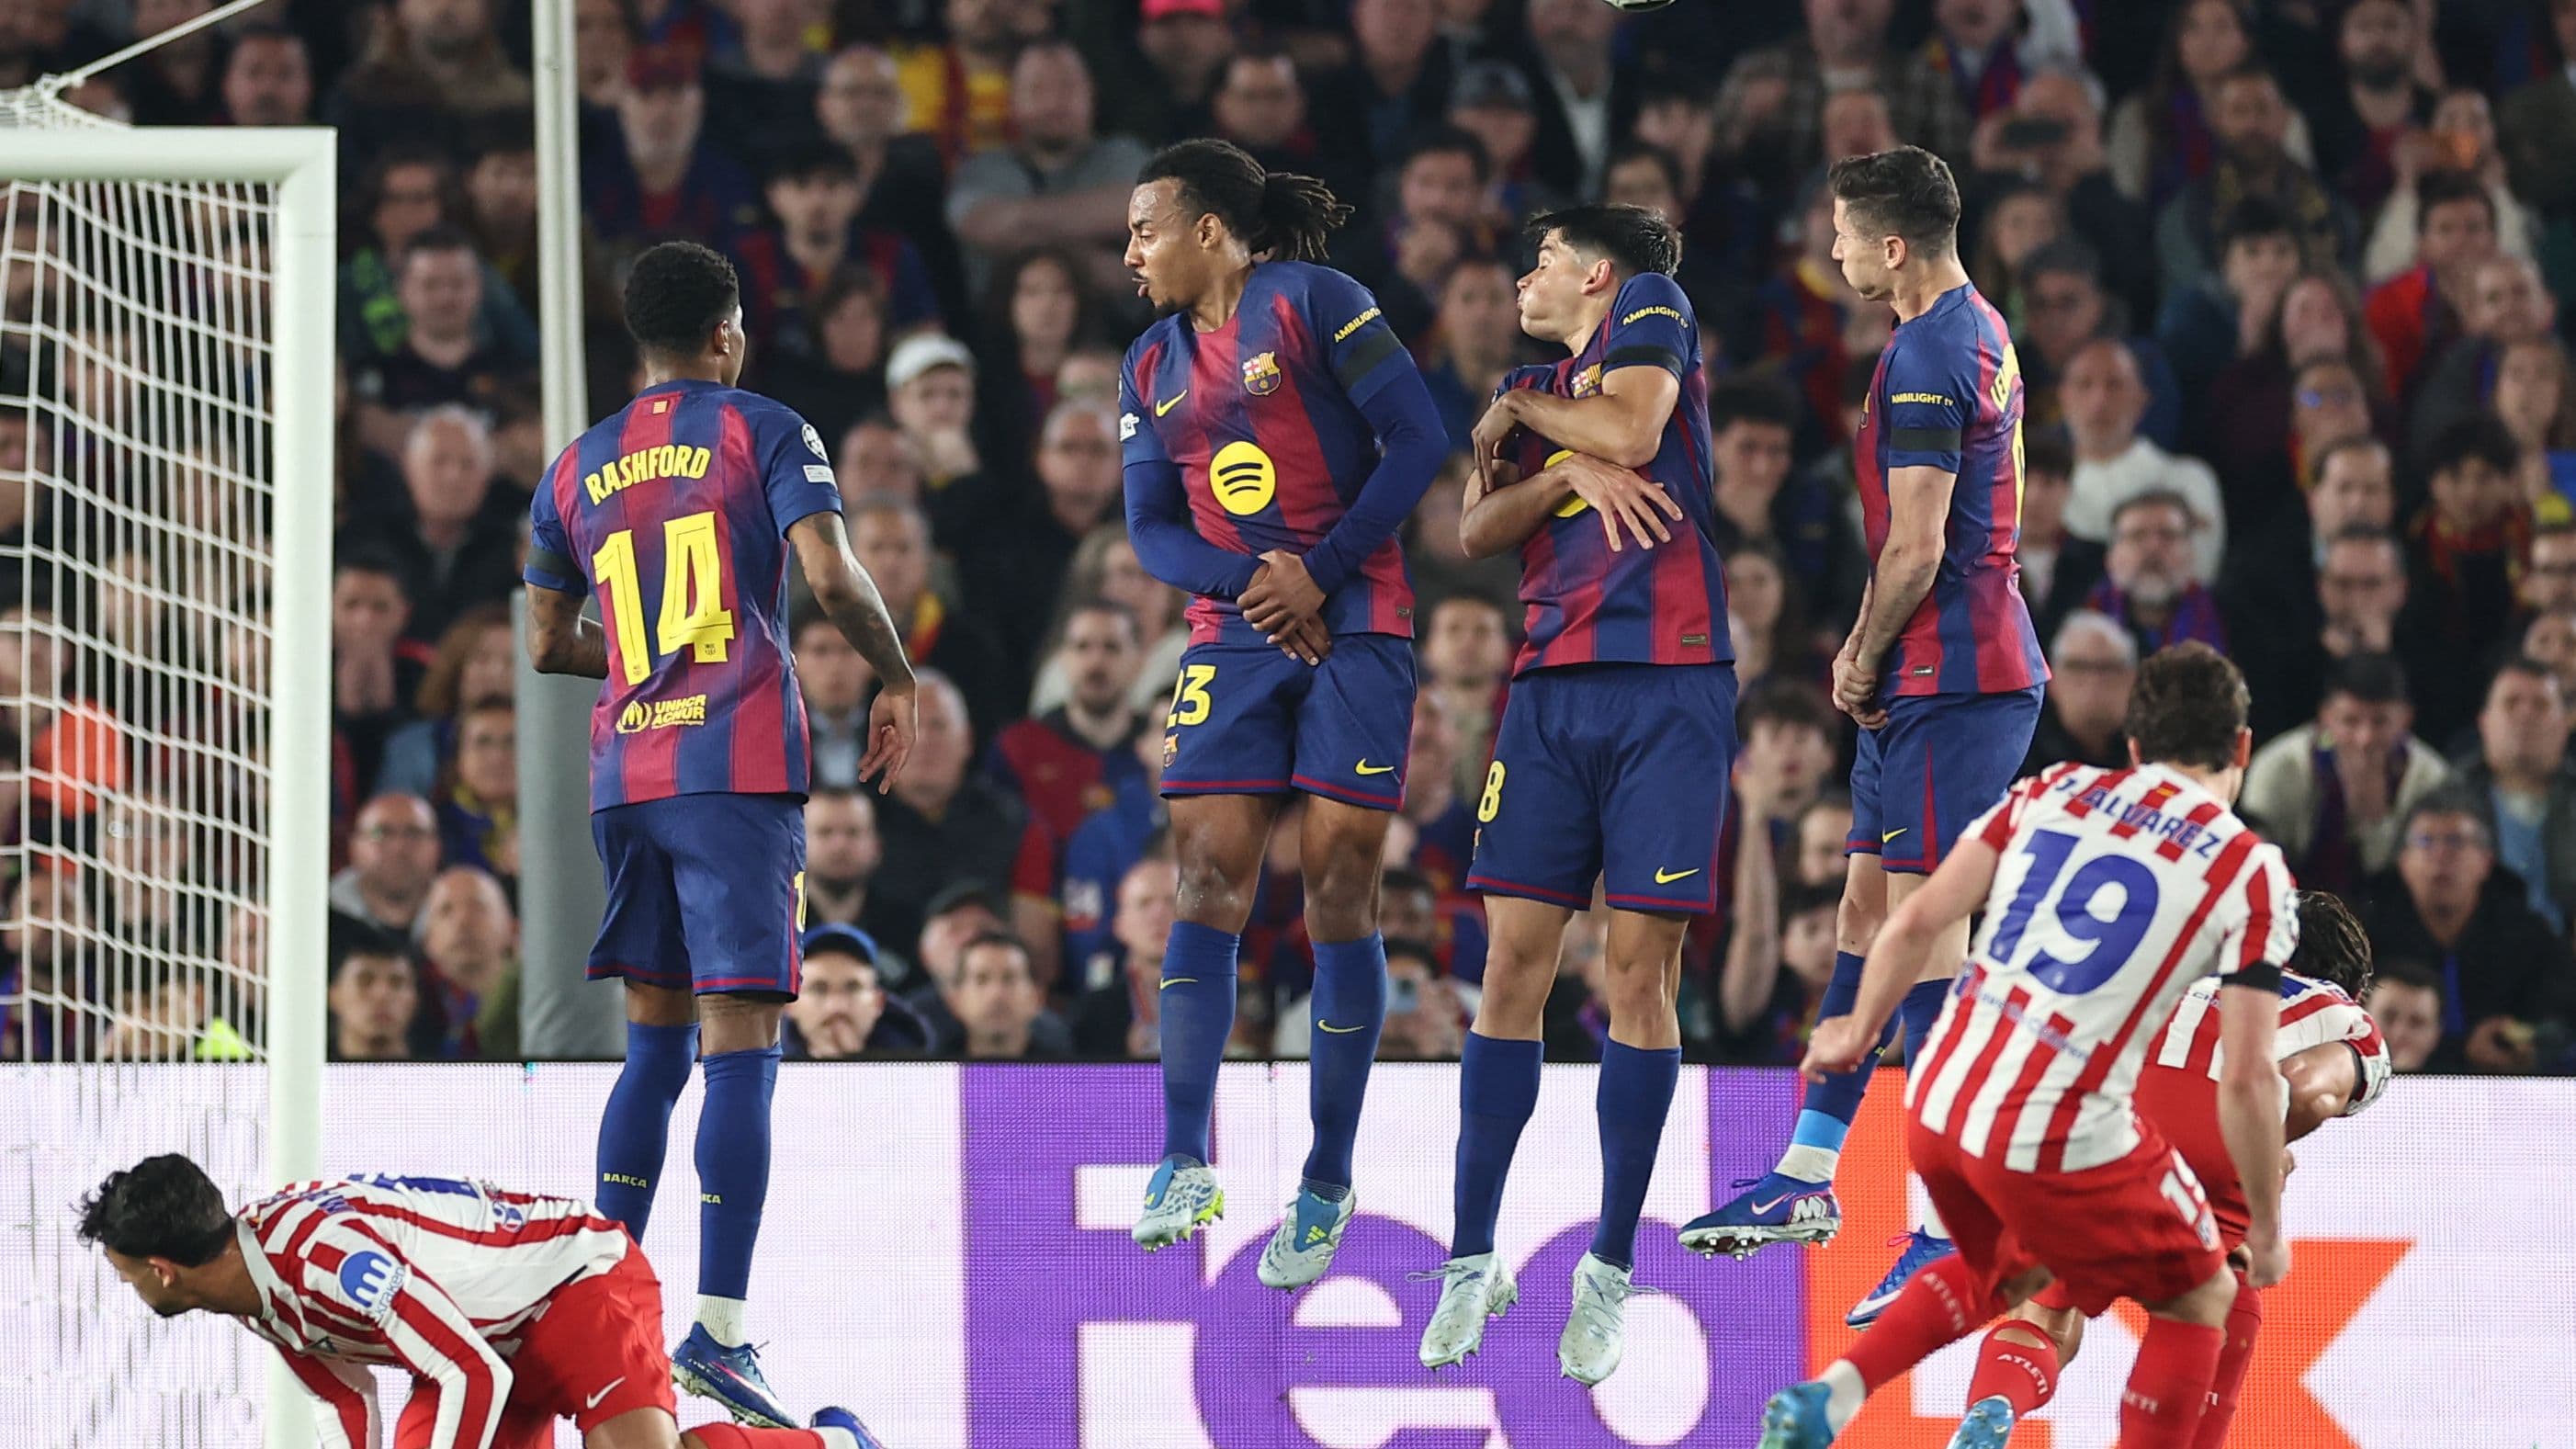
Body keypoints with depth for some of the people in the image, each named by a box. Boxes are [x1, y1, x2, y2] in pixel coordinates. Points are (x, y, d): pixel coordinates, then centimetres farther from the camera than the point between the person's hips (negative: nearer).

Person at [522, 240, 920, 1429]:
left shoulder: (576, 469, 15)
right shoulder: (764, 434, 1)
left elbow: (547, 647, 19)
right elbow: (831, 576, -13)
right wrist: (896, 680, 3)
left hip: (624, 776, 5)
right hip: (739, 770, -5)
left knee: (655, 1040, 17)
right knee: (739, 1048, -8)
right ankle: (719, 1329, -16)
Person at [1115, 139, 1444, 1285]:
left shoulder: (1313, 303, -4)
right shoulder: (1153, 367, 13)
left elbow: (1418, 439, -9)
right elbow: (1151, 531, 10)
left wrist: (1322, 571, -12)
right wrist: (1253, 577, -10)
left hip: (1354, 631, -4)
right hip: (1231, 639, 4)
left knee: (1339, 898, -4)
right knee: (1207, 884, -9)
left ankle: (1328, 1182, 3)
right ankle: (1185, 1162, -9)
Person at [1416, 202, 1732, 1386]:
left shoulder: (1653, 309, 7)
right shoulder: (1530, 391, 22)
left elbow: (1631, 430, -10)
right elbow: (1477, 529, 8)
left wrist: (1520, 413, 6)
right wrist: (1566, 470, -9)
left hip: (1667, 687, -5)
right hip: (1550, 691, 5)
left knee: (1639, 972, -5)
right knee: (1513, 965, -2)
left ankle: (1611, 1269, 1)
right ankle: (1473, 1257, 3)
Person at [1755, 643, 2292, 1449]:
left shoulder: (2052, 792, 10)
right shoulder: (2250, 874, -3)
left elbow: (1918, 921, 7)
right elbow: (2247, 1080, -6)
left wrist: (1858, 1033, 24)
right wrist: (2267, 1230, 7)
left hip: (1937, 1103, 6)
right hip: (2060, 1139, -6)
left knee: (2013, 1269, 34)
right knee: (2200, 1298, 17)